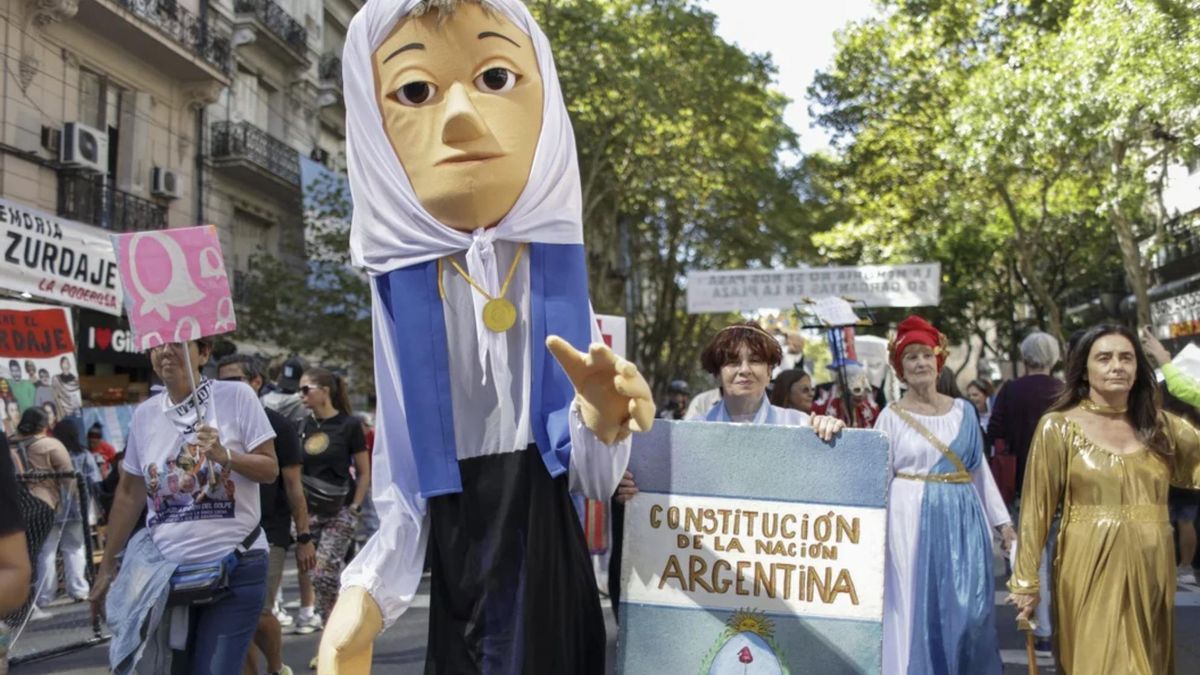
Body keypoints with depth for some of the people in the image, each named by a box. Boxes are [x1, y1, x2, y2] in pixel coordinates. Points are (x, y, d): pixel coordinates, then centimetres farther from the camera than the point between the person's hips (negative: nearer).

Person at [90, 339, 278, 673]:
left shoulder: (236, 396, -7)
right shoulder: (144, 414, 5)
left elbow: (270, 469, -6)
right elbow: (128, 494, 12)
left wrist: (225, 456, -23)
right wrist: (107, 565, 15)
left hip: (234, 569, -4)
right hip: (166, 572, 4)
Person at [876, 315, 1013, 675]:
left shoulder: (963, 411, 9)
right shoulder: (891, 416, 0)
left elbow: (980, 470, 12)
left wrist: (1002, 521, 10)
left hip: (962, 520, 3)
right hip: (912, 521, -3)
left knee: (969, 610, 3)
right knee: (919, 610, 1)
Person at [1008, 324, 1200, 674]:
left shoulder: (1160, 426, 7)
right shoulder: (1058, 427, -4)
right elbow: (1037, 508, -5)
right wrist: (1026, 580, -7)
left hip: (1151, 571, 4)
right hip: (1090, 570, -4)